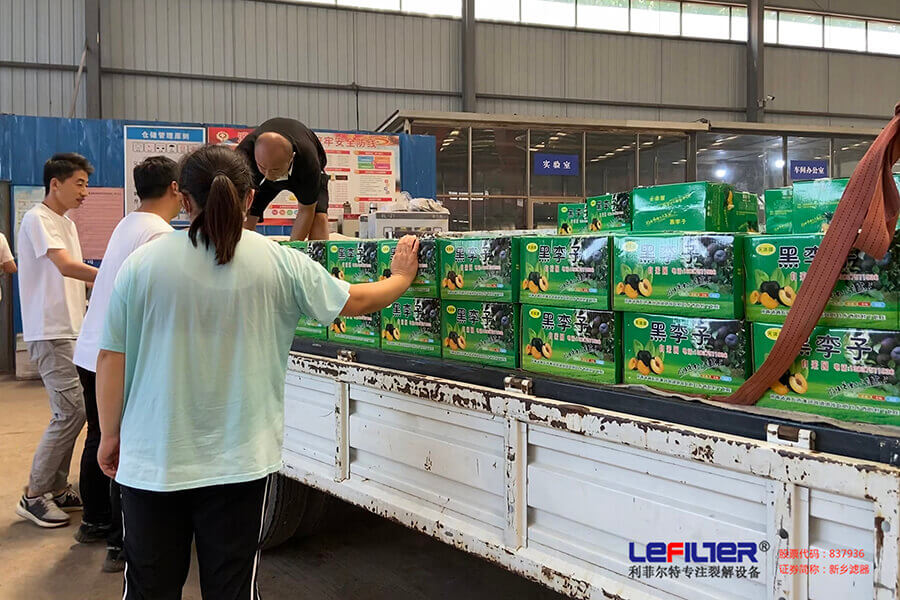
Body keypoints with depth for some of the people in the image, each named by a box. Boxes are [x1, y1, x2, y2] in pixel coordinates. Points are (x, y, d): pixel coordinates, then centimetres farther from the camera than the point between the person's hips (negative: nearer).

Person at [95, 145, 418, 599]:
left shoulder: (142, 263, -8)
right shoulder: (280, 264, -7)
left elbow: (111, 359, -4)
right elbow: (357, 301, 4)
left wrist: (110, 434, 11)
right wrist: (402, 276, 24)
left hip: (152, 459, 0)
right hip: (238, 460, 0)